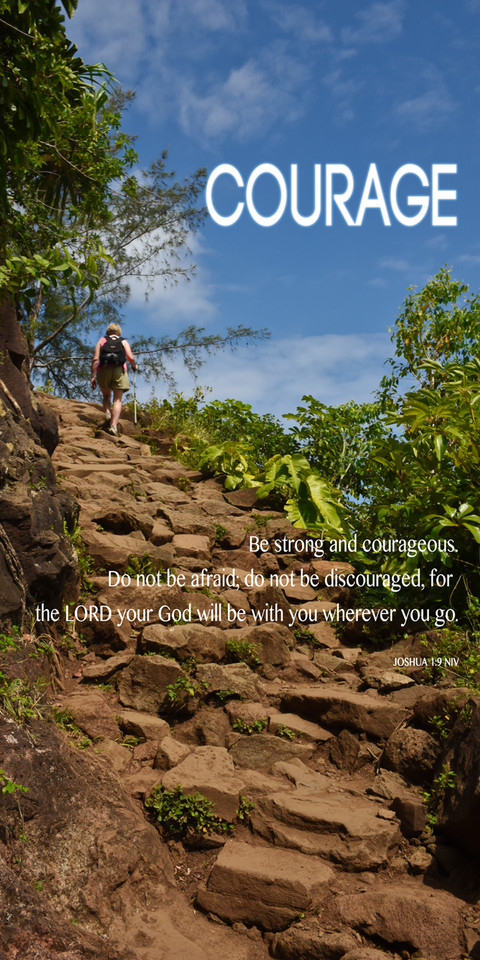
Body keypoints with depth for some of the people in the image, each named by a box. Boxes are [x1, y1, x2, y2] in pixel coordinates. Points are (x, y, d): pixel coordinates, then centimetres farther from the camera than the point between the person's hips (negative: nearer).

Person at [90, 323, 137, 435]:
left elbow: (95, 359, 5)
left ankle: (107, 413, -5)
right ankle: (113, 425, -15)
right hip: (119, 371, -1)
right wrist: (134, 366, 20)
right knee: (117, 400, 0)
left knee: (106, 395, 22)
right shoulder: (124, 342, 15)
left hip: (103, 370, 1)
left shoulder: (102, 340, 16)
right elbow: (130, 357, 0)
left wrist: (92, 376, 5)